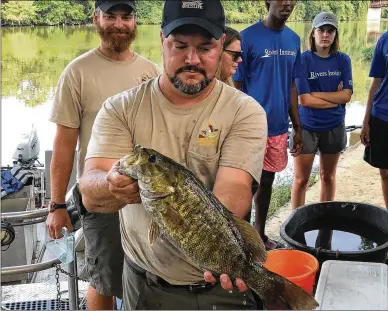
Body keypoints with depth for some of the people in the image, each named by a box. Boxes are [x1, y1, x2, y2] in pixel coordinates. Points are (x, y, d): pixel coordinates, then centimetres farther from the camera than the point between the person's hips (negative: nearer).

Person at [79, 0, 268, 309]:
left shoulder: (245, 112, -11)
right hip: (145, 282, 2)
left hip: (223, 281, -1)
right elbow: (90, 193, -17)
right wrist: (113, 185, -40)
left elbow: (233, 191, -23)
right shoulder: (121, 109, -8)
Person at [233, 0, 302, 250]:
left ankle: (260, 235, 34)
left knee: (267, 182, 17)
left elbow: (292, 86, 12)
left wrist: (297, 127, 11)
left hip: (279, 128, 6)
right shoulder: (248, 37, -11)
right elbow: (236, 87, -10)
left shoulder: (294, 40, 7)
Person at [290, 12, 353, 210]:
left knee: (328, 176, 17)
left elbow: (347, 95, -7)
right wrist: (335, 98, -10)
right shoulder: (303, 59, -10)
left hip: (334, 127, 3)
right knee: (301, 179, 4)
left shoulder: (343, 60, 0)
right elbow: (304, 99, -16)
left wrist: (317, 94, -15)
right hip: (306, 127, -3)